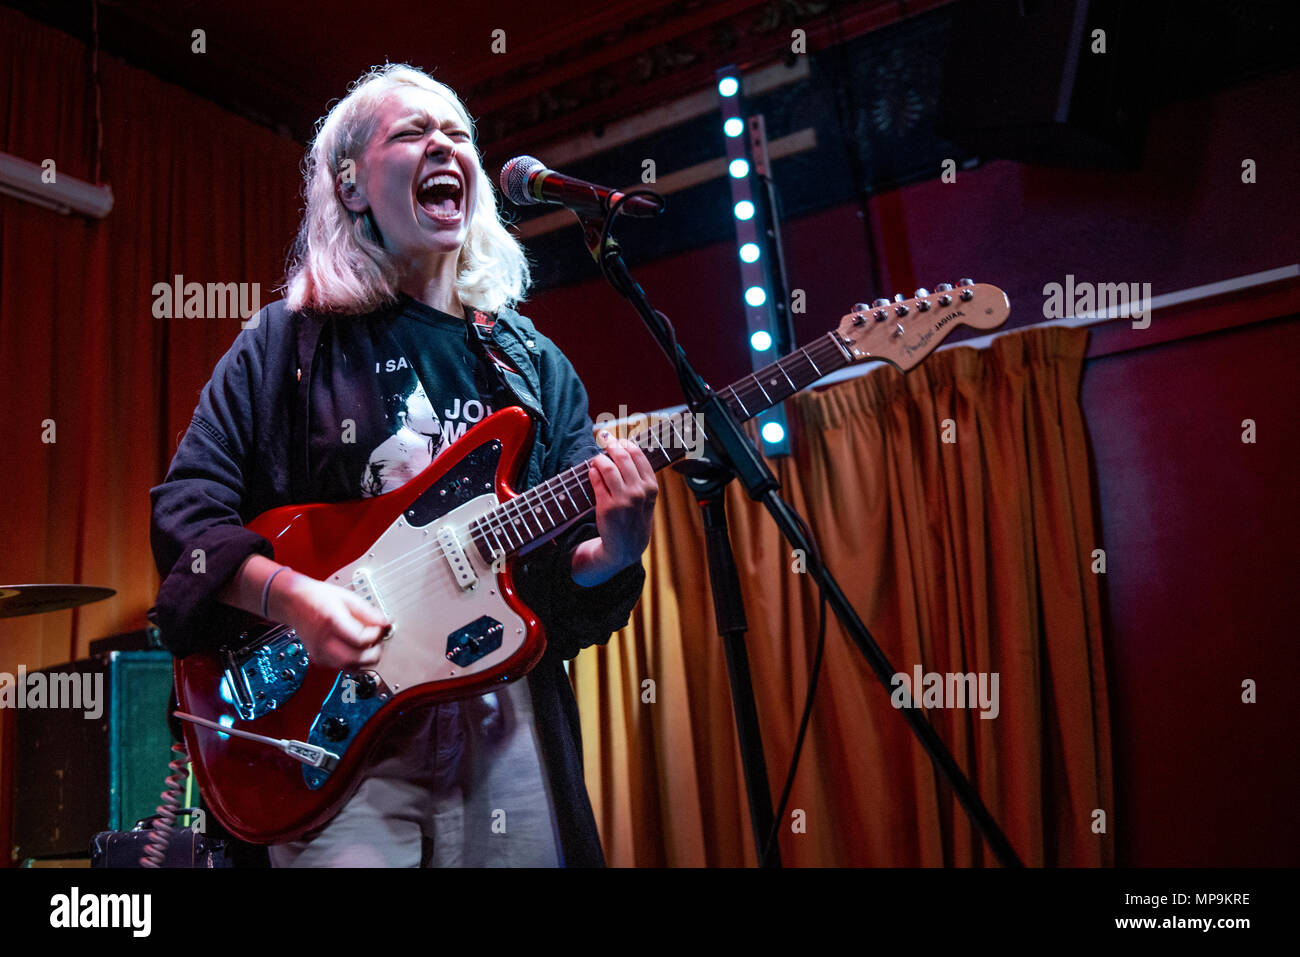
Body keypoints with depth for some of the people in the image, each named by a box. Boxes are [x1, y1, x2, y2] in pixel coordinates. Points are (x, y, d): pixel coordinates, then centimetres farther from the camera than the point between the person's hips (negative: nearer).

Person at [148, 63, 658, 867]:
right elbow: (184, 510, -1)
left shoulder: (534, 365, 11)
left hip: (506, 723, 3)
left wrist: (613, 551, -14)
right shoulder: (287, 343, 4)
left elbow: (569, 569, 8)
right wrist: (288, 594, -18)